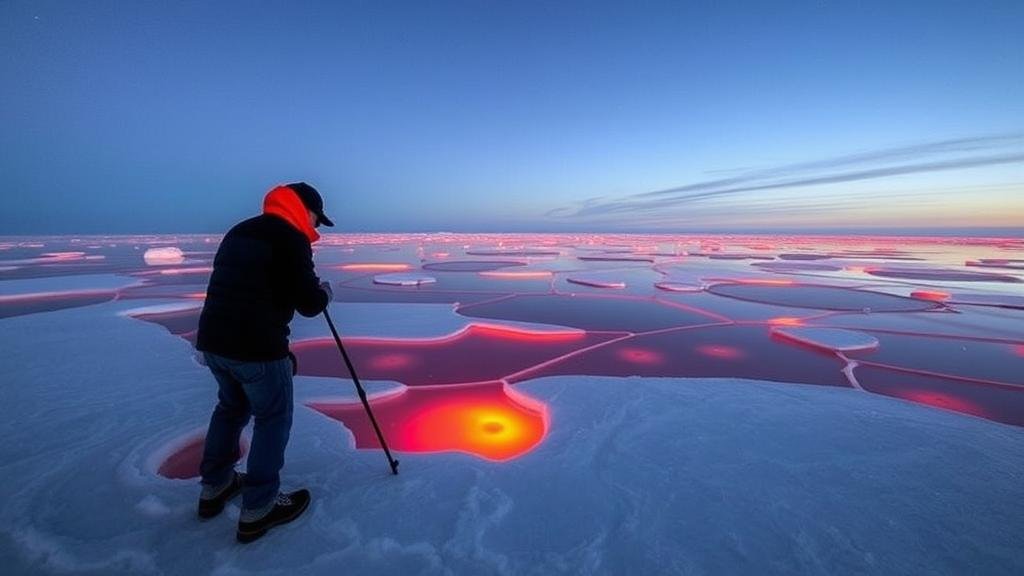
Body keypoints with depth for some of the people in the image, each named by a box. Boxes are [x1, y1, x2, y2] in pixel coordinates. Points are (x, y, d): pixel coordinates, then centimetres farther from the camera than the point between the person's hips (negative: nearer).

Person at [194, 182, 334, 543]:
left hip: (213, 340, 9)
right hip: (257, 347, -8)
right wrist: (323, 292, 9)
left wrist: (307, 288, 21)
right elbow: (309, 304, -13)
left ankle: (215, 487, 39)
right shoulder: (291, 239, -10)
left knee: (231, 408, 26)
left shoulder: (237, 233, 17)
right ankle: (258, 510, 15)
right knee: (273, 419, 7)